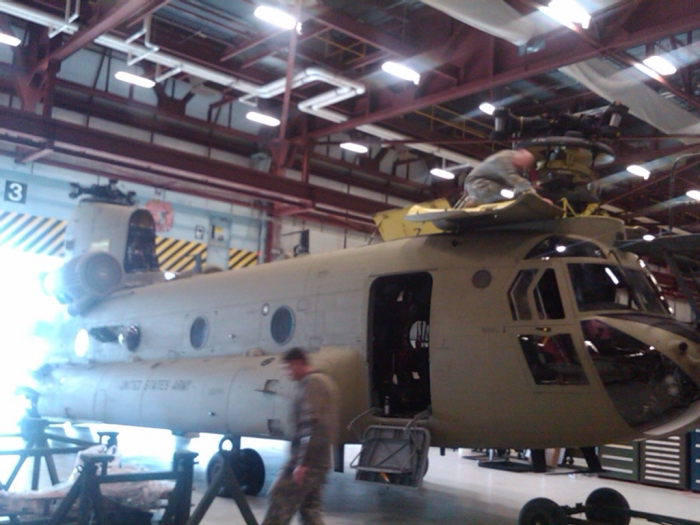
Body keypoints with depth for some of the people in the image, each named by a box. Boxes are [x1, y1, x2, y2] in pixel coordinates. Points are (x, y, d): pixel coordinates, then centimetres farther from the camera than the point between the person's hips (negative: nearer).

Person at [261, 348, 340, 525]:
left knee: (280, 504, -1)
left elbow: (312, 425, -23)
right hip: (319, 461, 10)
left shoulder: (311, 383, -13)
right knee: (310, 509, 11)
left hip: (306, 461, -10)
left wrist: (302, 462, -24)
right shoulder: (325, 381, 18)